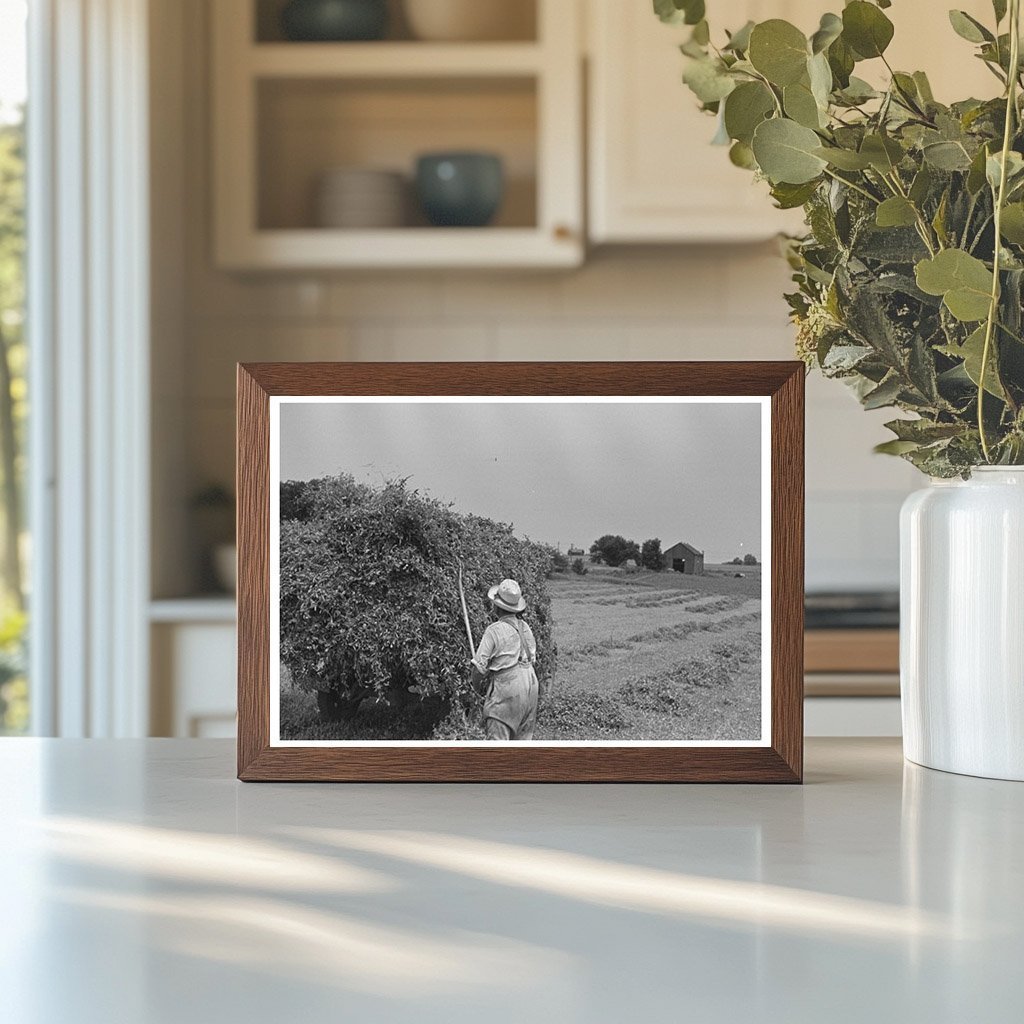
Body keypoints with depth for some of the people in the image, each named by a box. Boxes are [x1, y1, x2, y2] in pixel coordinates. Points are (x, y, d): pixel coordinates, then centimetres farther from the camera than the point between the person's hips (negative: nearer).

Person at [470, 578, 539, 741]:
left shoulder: (494, 630, -12)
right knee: (523, 738, 14)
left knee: (498, 739, -5)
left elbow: (479, 666, -12)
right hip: (530, 687, 7)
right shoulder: (525, 627, 8)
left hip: (506, 691, -7)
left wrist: (477, 686, 9)